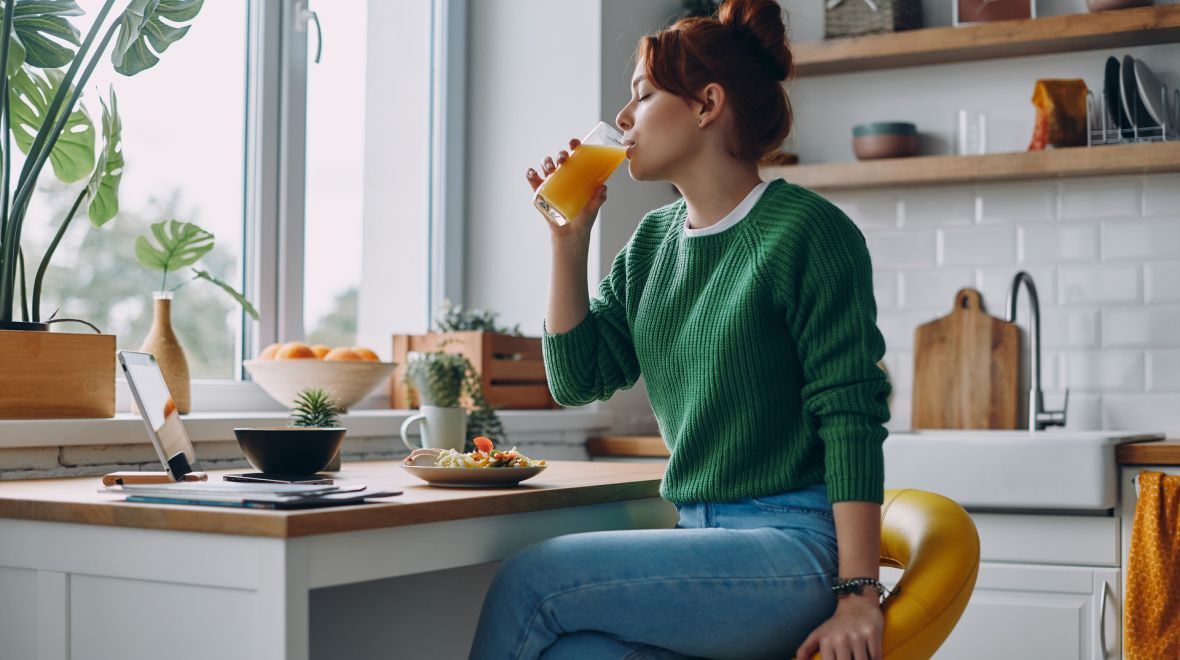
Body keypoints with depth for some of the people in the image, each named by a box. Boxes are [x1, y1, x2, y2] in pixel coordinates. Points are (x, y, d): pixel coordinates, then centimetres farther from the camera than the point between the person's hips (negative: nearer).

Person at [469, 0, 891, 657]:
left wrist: (857, 595, -19)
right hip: (705, 544, 5)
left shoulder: (806, 231, -9)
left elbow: (852, 416, -14)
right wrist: (570, 238, 2)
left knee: (529, 579, -16)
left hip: (796, 551, -5)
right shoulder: (654, 239, 13)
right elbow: (578, 378, 10)